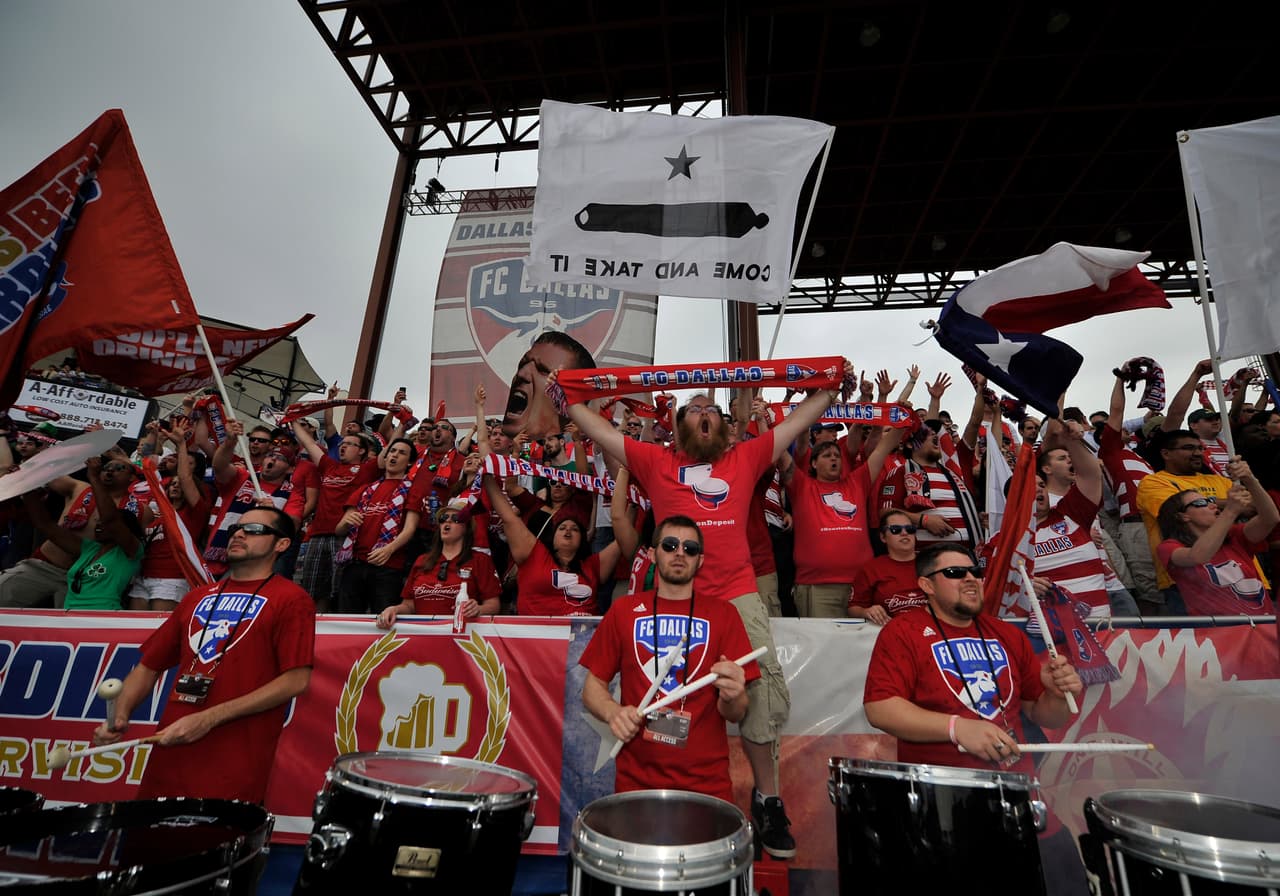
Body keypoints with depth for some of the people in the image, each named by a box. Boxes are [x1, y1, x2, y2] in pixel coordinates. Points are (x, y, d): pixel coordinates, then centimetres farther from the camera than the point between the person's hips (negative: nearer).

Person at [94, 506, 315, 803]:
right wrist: (119, 716, 2)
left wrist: (209, 719, -15)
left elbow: (296, 680, -14)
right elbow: (149, 666, 21)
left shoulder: (290, 599, -6)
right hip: (168, 755, 6)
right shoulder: (198, 597, 16)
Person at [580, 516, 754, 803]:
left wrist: (732, 696, -22)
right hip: (636, 779, 1)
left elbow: (736, 714, 0)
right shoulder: (624, 610, 2)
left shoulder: (723, 614, 0)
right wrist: (613, 712, -14)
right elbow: (593, 686, 6)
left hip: (708, 783, 0)